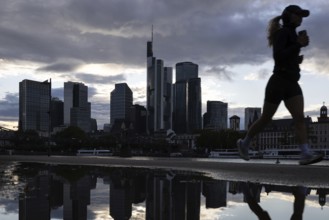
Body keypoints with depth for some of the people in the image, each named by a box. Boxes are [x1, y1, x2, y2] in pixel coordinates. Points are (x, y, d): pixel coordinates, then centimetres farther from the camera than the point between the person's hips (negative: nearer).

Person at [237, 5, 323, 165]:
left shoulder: (292, 35, 20)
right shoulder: (282, 32, -7)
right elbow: (278, 57, -21)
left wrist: (297, 59, 13)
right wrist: (299, 45, -19)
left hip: (292, 84, 8)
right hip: (278, 83, -8)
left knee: (299, 118, -11)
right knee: (265, 119, 4)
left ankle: (306, 155, -20)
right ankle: (244, 143, 24)